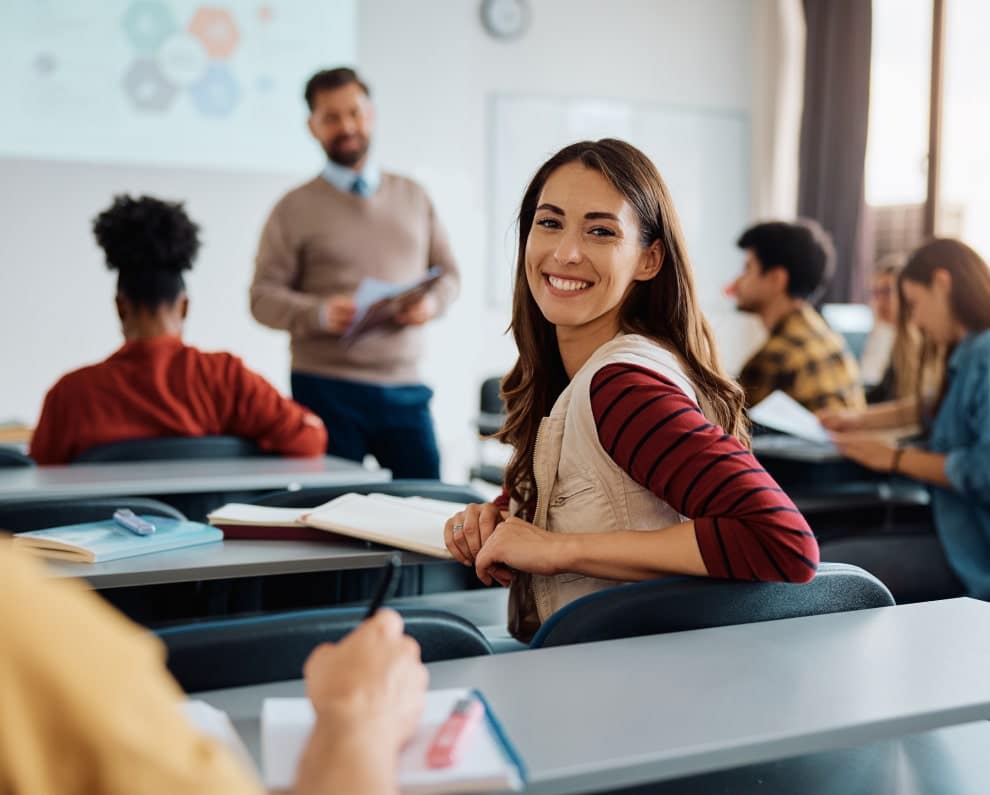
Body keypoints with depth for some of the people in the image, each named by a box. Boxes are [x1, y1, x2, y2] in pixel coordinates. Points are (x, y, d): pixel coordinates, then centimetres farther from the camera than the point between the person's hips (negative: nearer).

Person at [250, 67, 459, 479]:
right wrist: (320, 313, -20)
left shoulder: (413, 197, 14)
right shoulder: (295, 208, 3)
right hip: (326, 388, -3)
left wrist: (432, 301, -7)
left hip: (404, 386, 3)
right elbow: (263, 296, -2)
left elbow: (447, 273, 16)